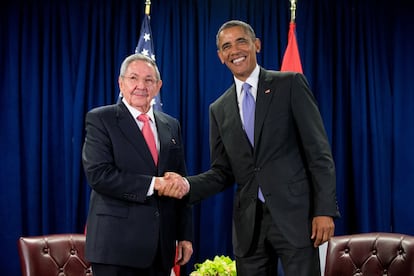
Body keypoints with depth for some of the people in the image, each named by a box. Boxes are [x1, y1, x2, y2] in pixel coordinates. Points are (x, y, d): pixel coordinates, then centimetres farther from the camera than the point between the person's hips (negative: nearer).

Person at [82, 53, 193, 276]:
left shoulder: (171, 126, 14)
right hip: (117, 243, -5)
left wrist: (185, 235, 10)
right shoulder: (100, 119, -2)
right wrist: (152, 184, -17)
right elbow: (98, 174, -14)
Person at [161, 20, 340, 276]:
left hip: (295, 214, -4)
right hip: (249, 224, 4)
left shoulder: (290, 84, 1)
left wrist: (325, 210, -11)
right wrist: (187, 184, -6)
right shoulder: (219, 109, 13)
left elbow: (318, 151, -4)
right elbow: (223, 172, 13)